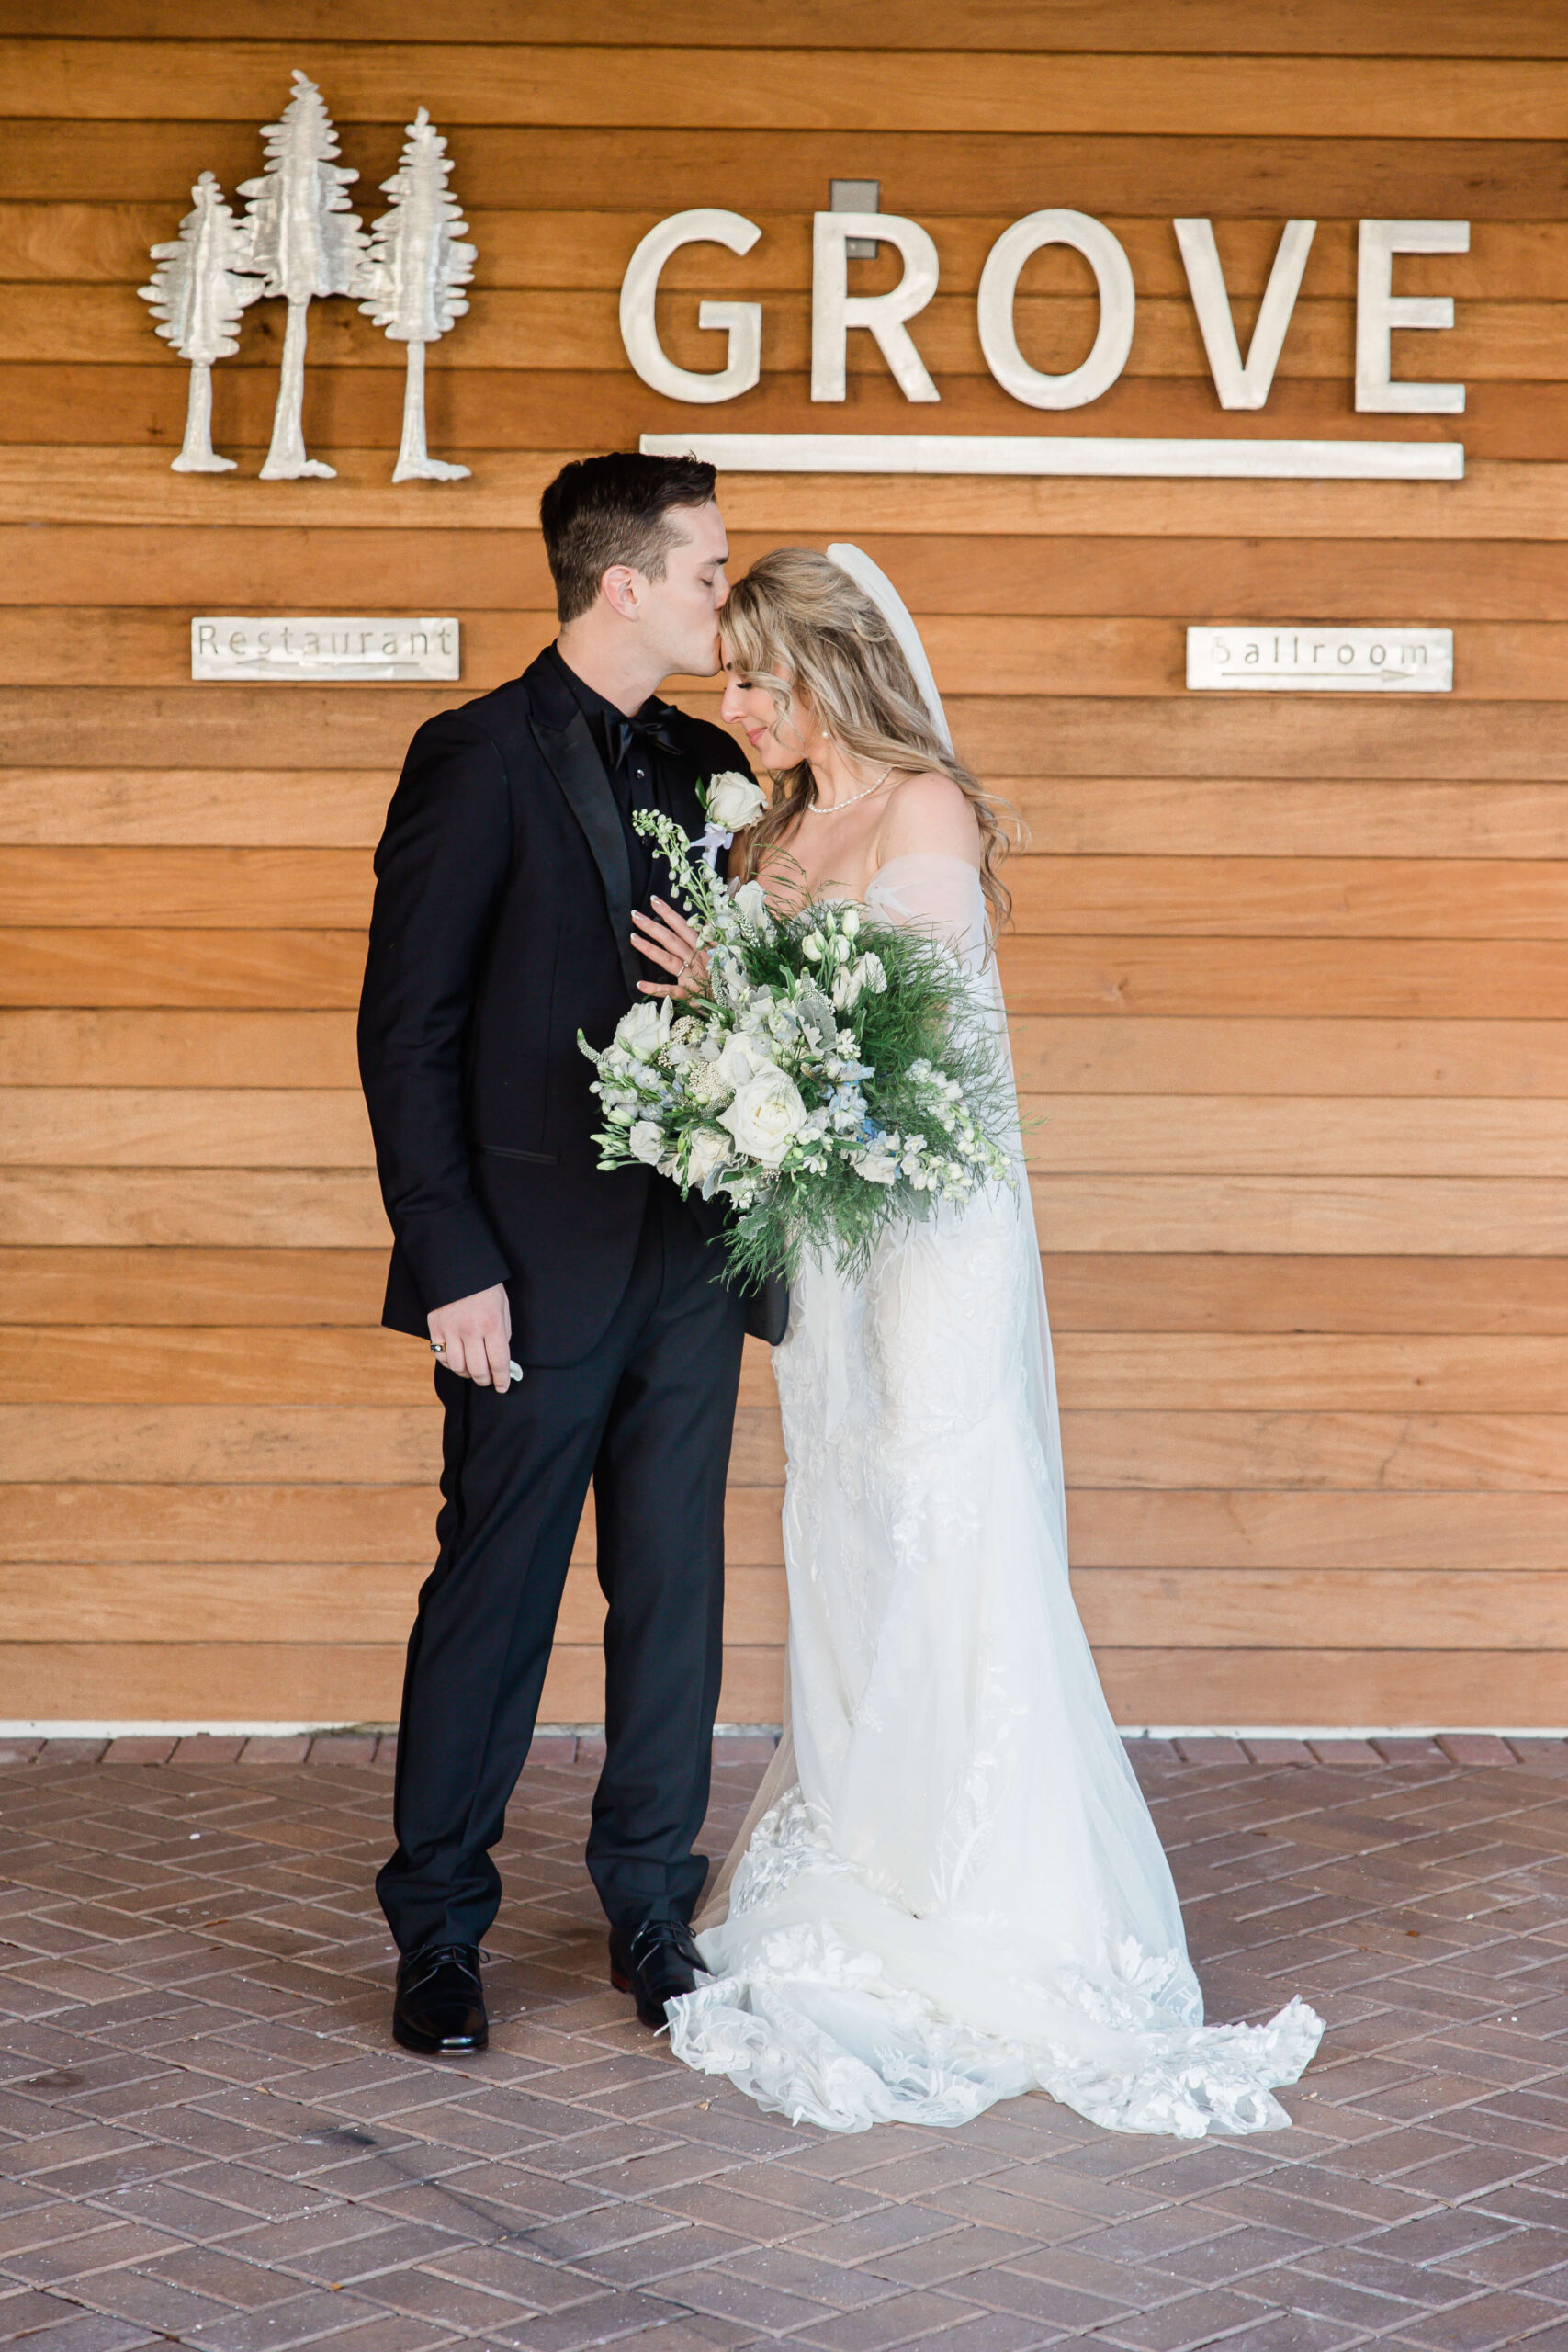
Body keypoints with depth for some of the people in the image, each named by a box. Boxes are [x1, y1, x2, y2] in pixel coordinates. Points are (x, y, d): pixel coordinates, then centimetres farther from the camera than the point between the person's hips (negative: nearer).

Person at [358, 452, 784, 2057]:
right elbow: (408, 1032, -9)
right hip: (535, 1266, -5)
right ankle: (438, 1935, 15)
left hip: (688, 1260, 6)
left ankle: (652, 1911, 22)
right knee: (491, 1601, 2)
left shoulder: (704, 766, 11)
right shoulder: (478, 758, -7)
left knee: (673, 1592, 10)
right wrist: (449, 1262, -14)